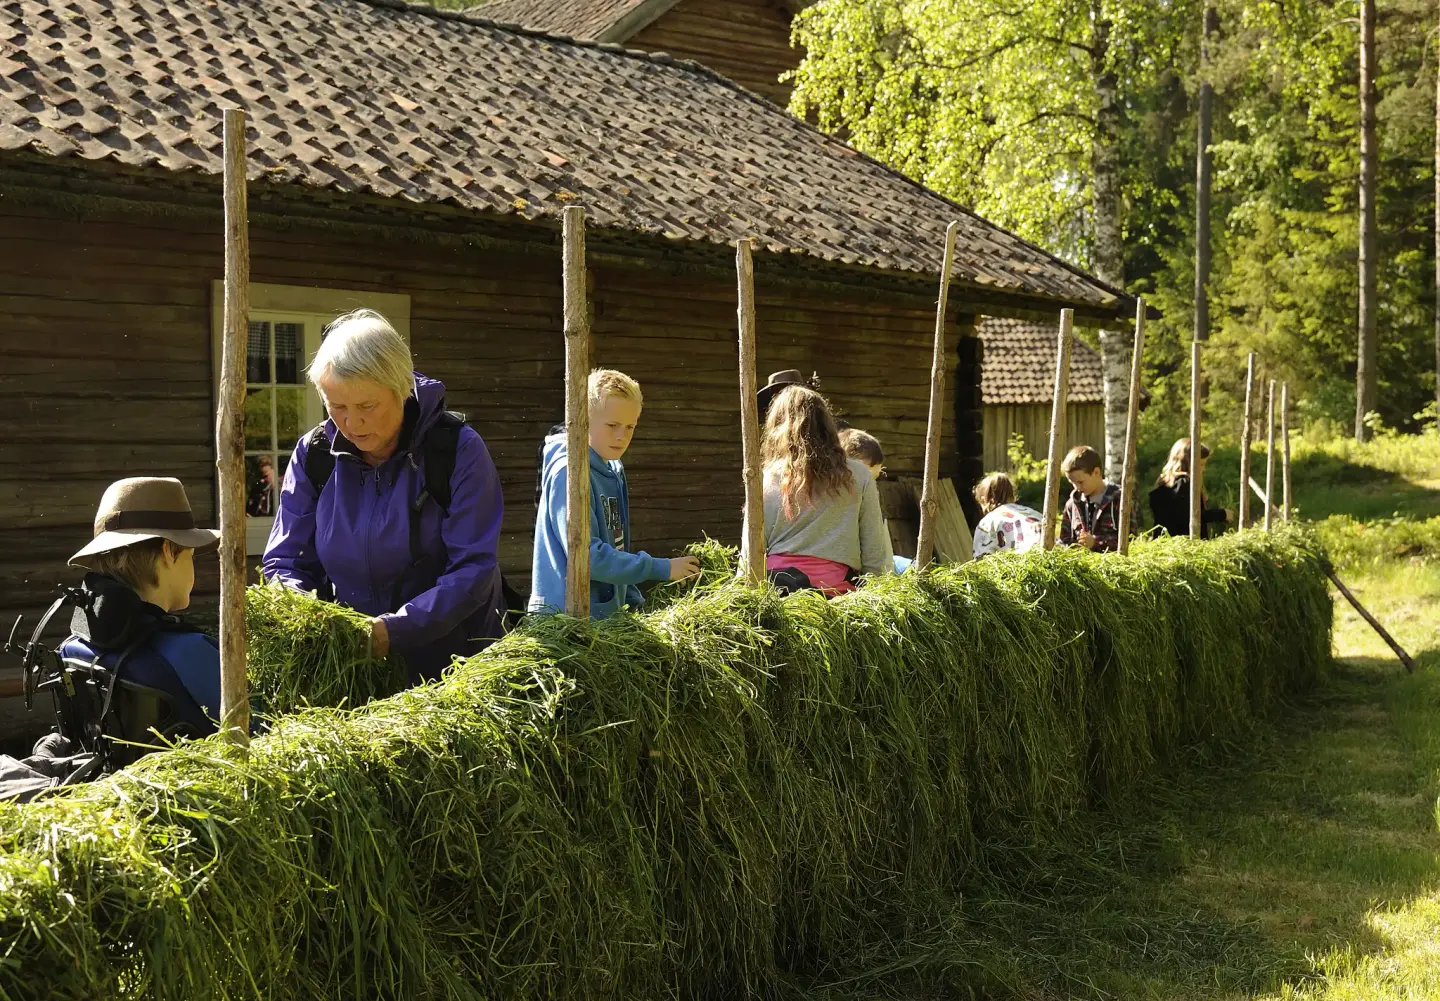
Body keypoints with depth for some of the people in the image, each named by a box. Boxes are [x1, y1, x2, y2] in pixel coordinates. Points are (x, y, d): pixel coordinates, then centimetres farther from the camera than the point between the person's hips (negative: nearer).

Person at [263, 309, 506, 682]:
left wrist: (395, 629, -25)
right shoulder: (314, 455, 3)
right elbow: (283, 562, 8)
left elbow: (472, 570, -13)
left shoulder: (459, 450, -9)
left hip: (450, 655, -3)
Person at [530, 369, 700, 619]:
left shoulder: (614, 472, 11)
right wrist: (661, 569, -18)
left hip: (607, 614, 8)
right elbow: (586, 555, -22)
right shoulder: (569, 472, -15)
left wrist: (635, 603, 12)